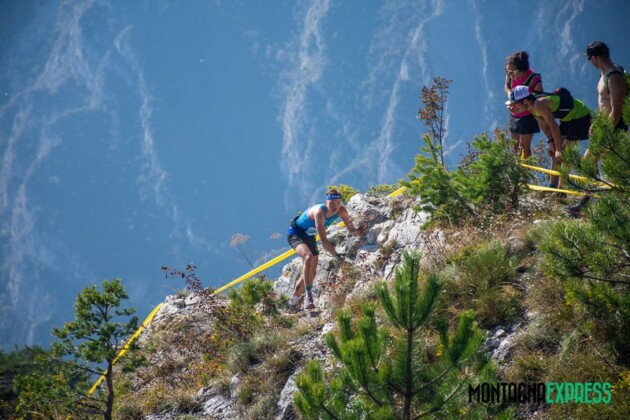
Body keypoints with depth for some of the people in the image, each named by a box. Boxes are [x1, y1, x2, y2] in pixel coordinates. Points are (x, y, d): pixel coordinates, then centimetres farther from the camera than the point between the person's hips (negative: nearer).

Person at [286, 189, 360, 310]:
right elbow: (324, 241, -40)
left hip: (309, 237, 8)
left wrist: (355, 232, -33)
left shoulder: (341, 211, -17)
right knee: (309, 257, -35)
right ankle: (308, 295, -37)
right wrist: (337, 256, -46)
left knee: (311, 273, 8)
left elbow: (351, 230, -8)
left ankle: (293, 302, 25)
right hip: (295, 234, -8)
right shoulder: (319, 212, -36)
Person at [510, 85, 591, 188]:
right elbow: (543, 124, 9)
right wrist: (550, 142, 2)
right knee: (553, 151, 11)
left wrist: (559, 150, -24)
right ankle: (553, 185, 17)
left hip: (581, 117, -10)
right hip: (569, 117, 10)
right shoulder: (532, 106, -1)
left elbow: (553, 126, -29)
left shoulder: (539, 104, -30)